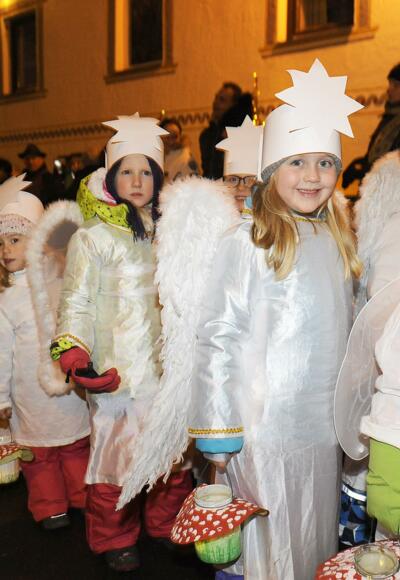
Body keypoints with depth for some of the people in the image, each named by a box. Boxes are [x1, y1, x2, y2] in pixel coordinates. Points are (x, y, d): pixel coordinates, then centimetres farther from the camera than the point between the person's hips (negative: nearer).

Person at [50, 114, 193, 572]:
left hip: (169, 366, 5)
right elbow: (76, 303, -4)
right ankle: (115, 541, 25)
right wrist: (73, 352, -18)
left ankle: (168, 527, 33)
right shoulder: (93, 238, -3)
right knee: (118, 452, 3)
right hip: (118, 373, -4)